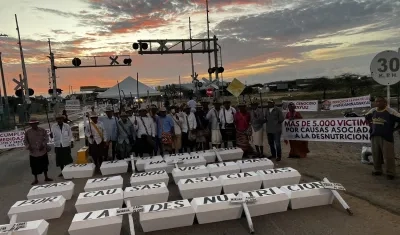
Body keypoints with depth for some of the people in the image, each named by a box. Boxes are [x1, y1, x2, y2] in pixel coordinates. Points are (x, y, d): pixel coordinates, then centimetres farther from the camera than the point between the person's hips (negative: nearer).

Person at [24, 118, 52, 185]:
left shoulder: (42, 130, -4)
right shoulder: (27, 132, -4)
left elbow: (46, 139, -1)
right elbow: (25, 141, 4)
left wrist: (43, 145, -15)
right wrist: (28, 146, -13)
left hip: (43, 151, 0)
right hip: (33, 153, 0)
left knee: (44, 165, 12)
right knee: (34, 167, 6)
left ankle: (46, 177, 29)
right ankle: (36, 179, 23)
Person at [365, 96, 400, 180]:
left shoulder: (390, 111, -13)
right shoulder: (372, 111, 5)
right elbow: (367, 117, 25)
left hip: (386, 137, -5)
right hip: (374, 136, 5)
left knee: (388, 156, -2)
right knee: (376, 155, 13)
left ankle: (390, 173, 11)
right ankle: (377, 170, 27)